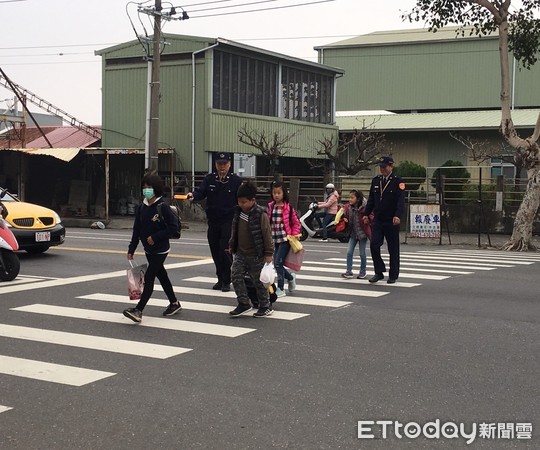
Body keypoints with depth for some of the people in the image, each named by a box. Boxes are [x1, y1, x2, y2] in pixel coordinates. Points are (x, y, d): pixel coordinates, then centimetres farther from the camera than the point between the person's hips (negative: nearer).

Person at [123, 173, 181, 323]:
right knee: (162, 276, 17)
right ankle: (174, 303, 32)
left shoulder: (163, 207, -15)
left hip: (160, 250, -7)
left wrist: (155, 237, -19)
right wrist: (131, 249, 5)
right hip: (148, 250, 7)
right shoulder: (142, 207, 4)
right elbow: (137, 230, 7)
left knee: (149, 278, -11)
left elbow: (173, 226, -17)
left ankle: (138, 310, -12)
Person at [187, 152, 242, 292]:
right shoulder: (209, 179, 7)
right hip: (213, 222, 4)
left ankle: (226, 281, 1)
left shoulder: (236, 181, -1)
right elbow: (201, 192, -5)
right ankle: (220, 280, 22)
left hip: (229, 222, -4)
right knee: (215, 253, 9)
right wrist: (193, 195, -28)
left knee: (225, 251, -10)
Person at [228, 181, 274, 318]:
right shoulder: (238, 212, 3)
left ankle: (265, 306, 18)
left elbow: (267, 234, -15)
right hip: (240, 253, 6)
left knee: (258, 281, 4)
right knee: (236, 277, -2)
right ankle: (244, 304, 9)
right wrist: (232, 245, 20)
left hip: (255, 255, -6)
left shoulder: (260, 215, -18)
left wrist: (268, 253, -14)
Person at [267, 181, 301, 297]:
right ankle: (290, 277, 35)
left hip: (285, 239, -5)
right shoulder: (270, 207, 6)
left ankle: (281, 289, 1)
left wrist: (294, 235, -6)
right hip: (275, 239, 5)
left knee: (278, 263, -11)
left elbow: (296, 222, 0)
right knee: (277, 265, 7)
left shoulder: (288, 207, -7)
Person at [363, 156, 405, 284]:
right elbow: (371, 199, 17)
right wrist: (366, 214, 13)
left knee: (393, 249, 4)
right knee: (374, 245, -7)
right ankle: (379, 272, 7)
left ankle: (393, 275, 15)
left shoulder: (398, 181, -6)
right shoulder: (375, 180, 10)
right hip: (377, 220, 4)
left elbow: (401, 201, -16)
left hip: (391, 222, -4)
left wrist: (397, 215, -29)